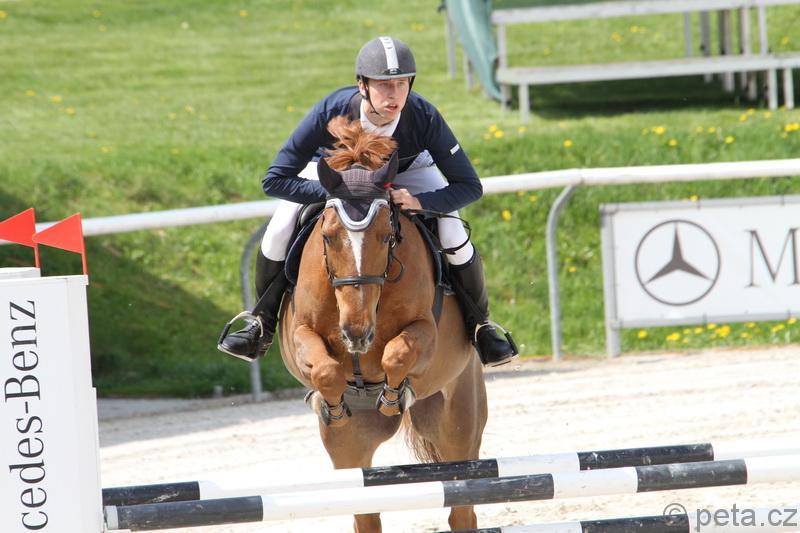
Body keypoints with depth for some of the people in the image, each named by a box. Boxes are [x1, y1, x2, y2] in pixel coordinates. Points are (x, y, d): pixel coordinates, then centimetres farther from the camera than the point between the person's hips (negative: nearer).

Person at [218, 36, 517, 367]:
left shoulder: (424, 117, -38)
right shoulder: (330, 112, -40)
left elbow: (469, 186, -28)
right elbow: (274, 180, -34)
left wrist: (421, 201, -45)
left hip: (408, 171, 0)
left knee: (454, 238, -21)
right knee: (278, 234, -18)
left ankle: (479, 325, 6)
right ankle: (263, 322, 9)